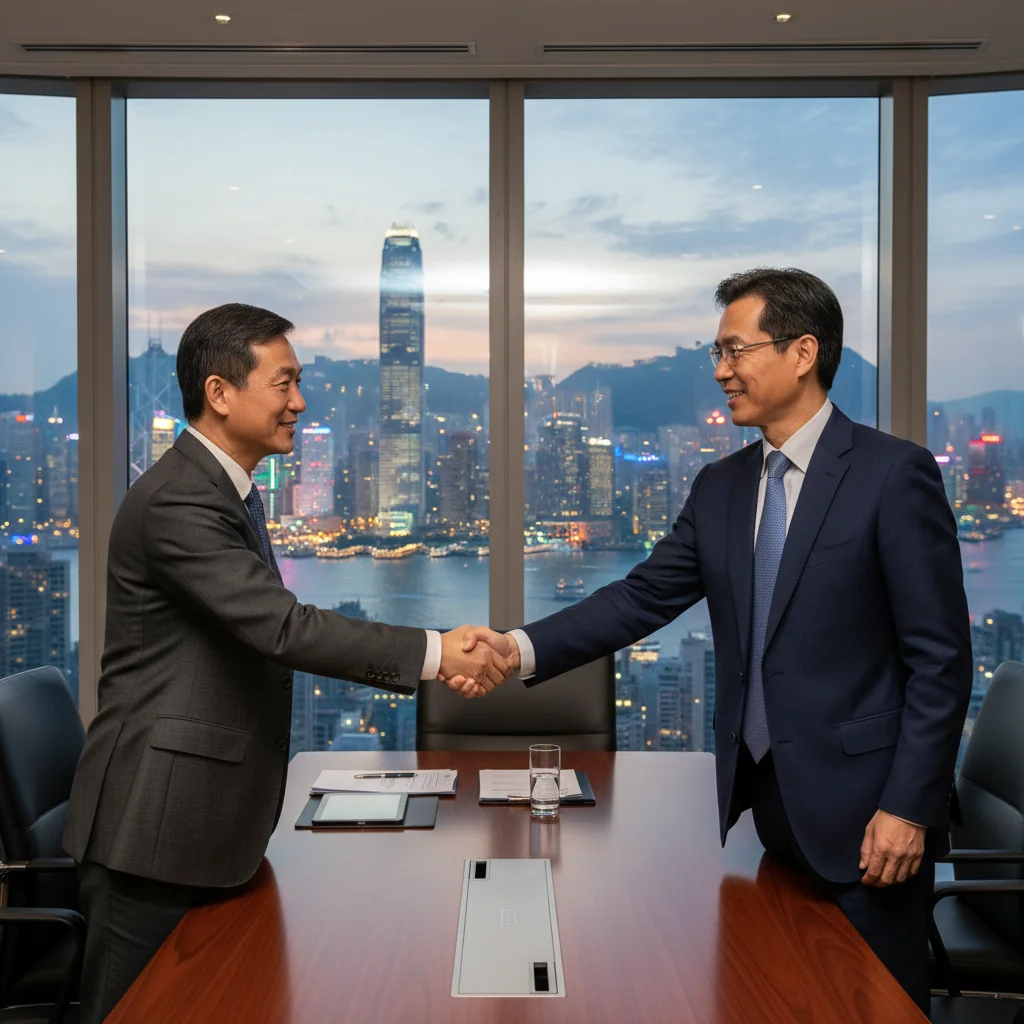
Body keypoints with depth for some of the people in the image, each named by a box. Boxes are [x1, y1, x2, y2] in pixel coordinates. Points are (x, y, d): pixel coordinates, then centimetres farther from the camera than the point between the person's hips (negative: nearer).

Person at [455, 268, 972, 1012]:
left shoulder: (894, 473, -11)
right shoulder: (721, 486, 7)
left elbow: (941, 657, -12)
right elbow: (643, 598, 0)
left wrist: (909, 806, -15)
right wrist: (524, 648, -13)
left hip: (860, 805, -5)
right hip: (762, 796, 5)